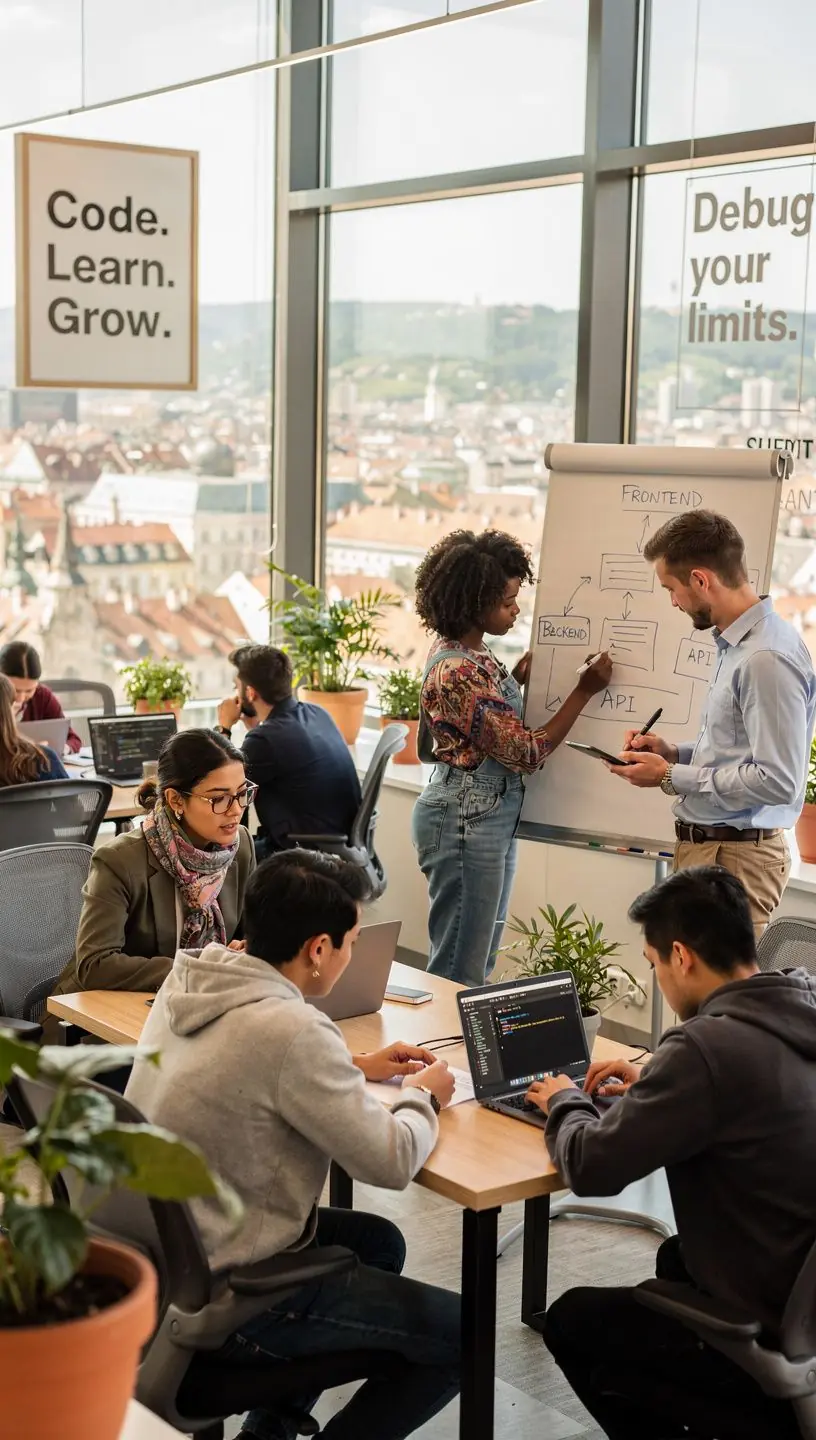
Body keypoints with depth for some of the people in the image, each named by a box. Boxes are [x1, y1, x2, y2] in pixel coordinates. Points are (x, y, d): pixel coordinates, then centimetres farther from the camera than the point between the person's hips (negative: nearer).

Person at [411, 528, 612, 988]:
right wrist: (585, 690, -15)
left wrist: (519, 676, 11)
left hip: (493, 818, 10)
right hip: (467, 823, -10)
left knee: (480, 963, 17)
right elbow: (527, 753, -19)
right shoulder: (458, 672, -24)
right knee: (460, 971, -1)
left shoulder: (468, 649, 6)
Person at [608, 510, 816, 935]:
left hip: (734, 859, -9)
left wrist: (671, 777, -14)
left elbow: (777, 781, -22)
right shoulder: (734, 644, 11)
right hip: (704, 848, 9)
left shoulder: (767, 658, -20)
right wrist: (674, 753, 8)